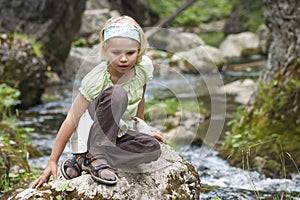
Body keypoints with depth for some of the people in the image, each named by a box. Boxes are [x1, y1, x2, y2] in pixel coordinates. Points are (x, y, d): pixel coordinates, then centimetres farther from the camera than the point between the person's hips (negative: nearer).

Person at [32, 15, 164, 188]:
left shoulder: (144, 67, -12)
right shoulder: (96, 79, -24)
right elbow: (71, 120, -23)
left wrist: (141, 130, 18)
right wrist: (52, 162, -25)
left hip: (118, 132, 6)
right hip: (89, 132, -6)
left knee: (153, 148, -27)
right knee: (117, 93, -33)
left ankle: (83, 160, -21)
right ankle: (97, 154, -25)